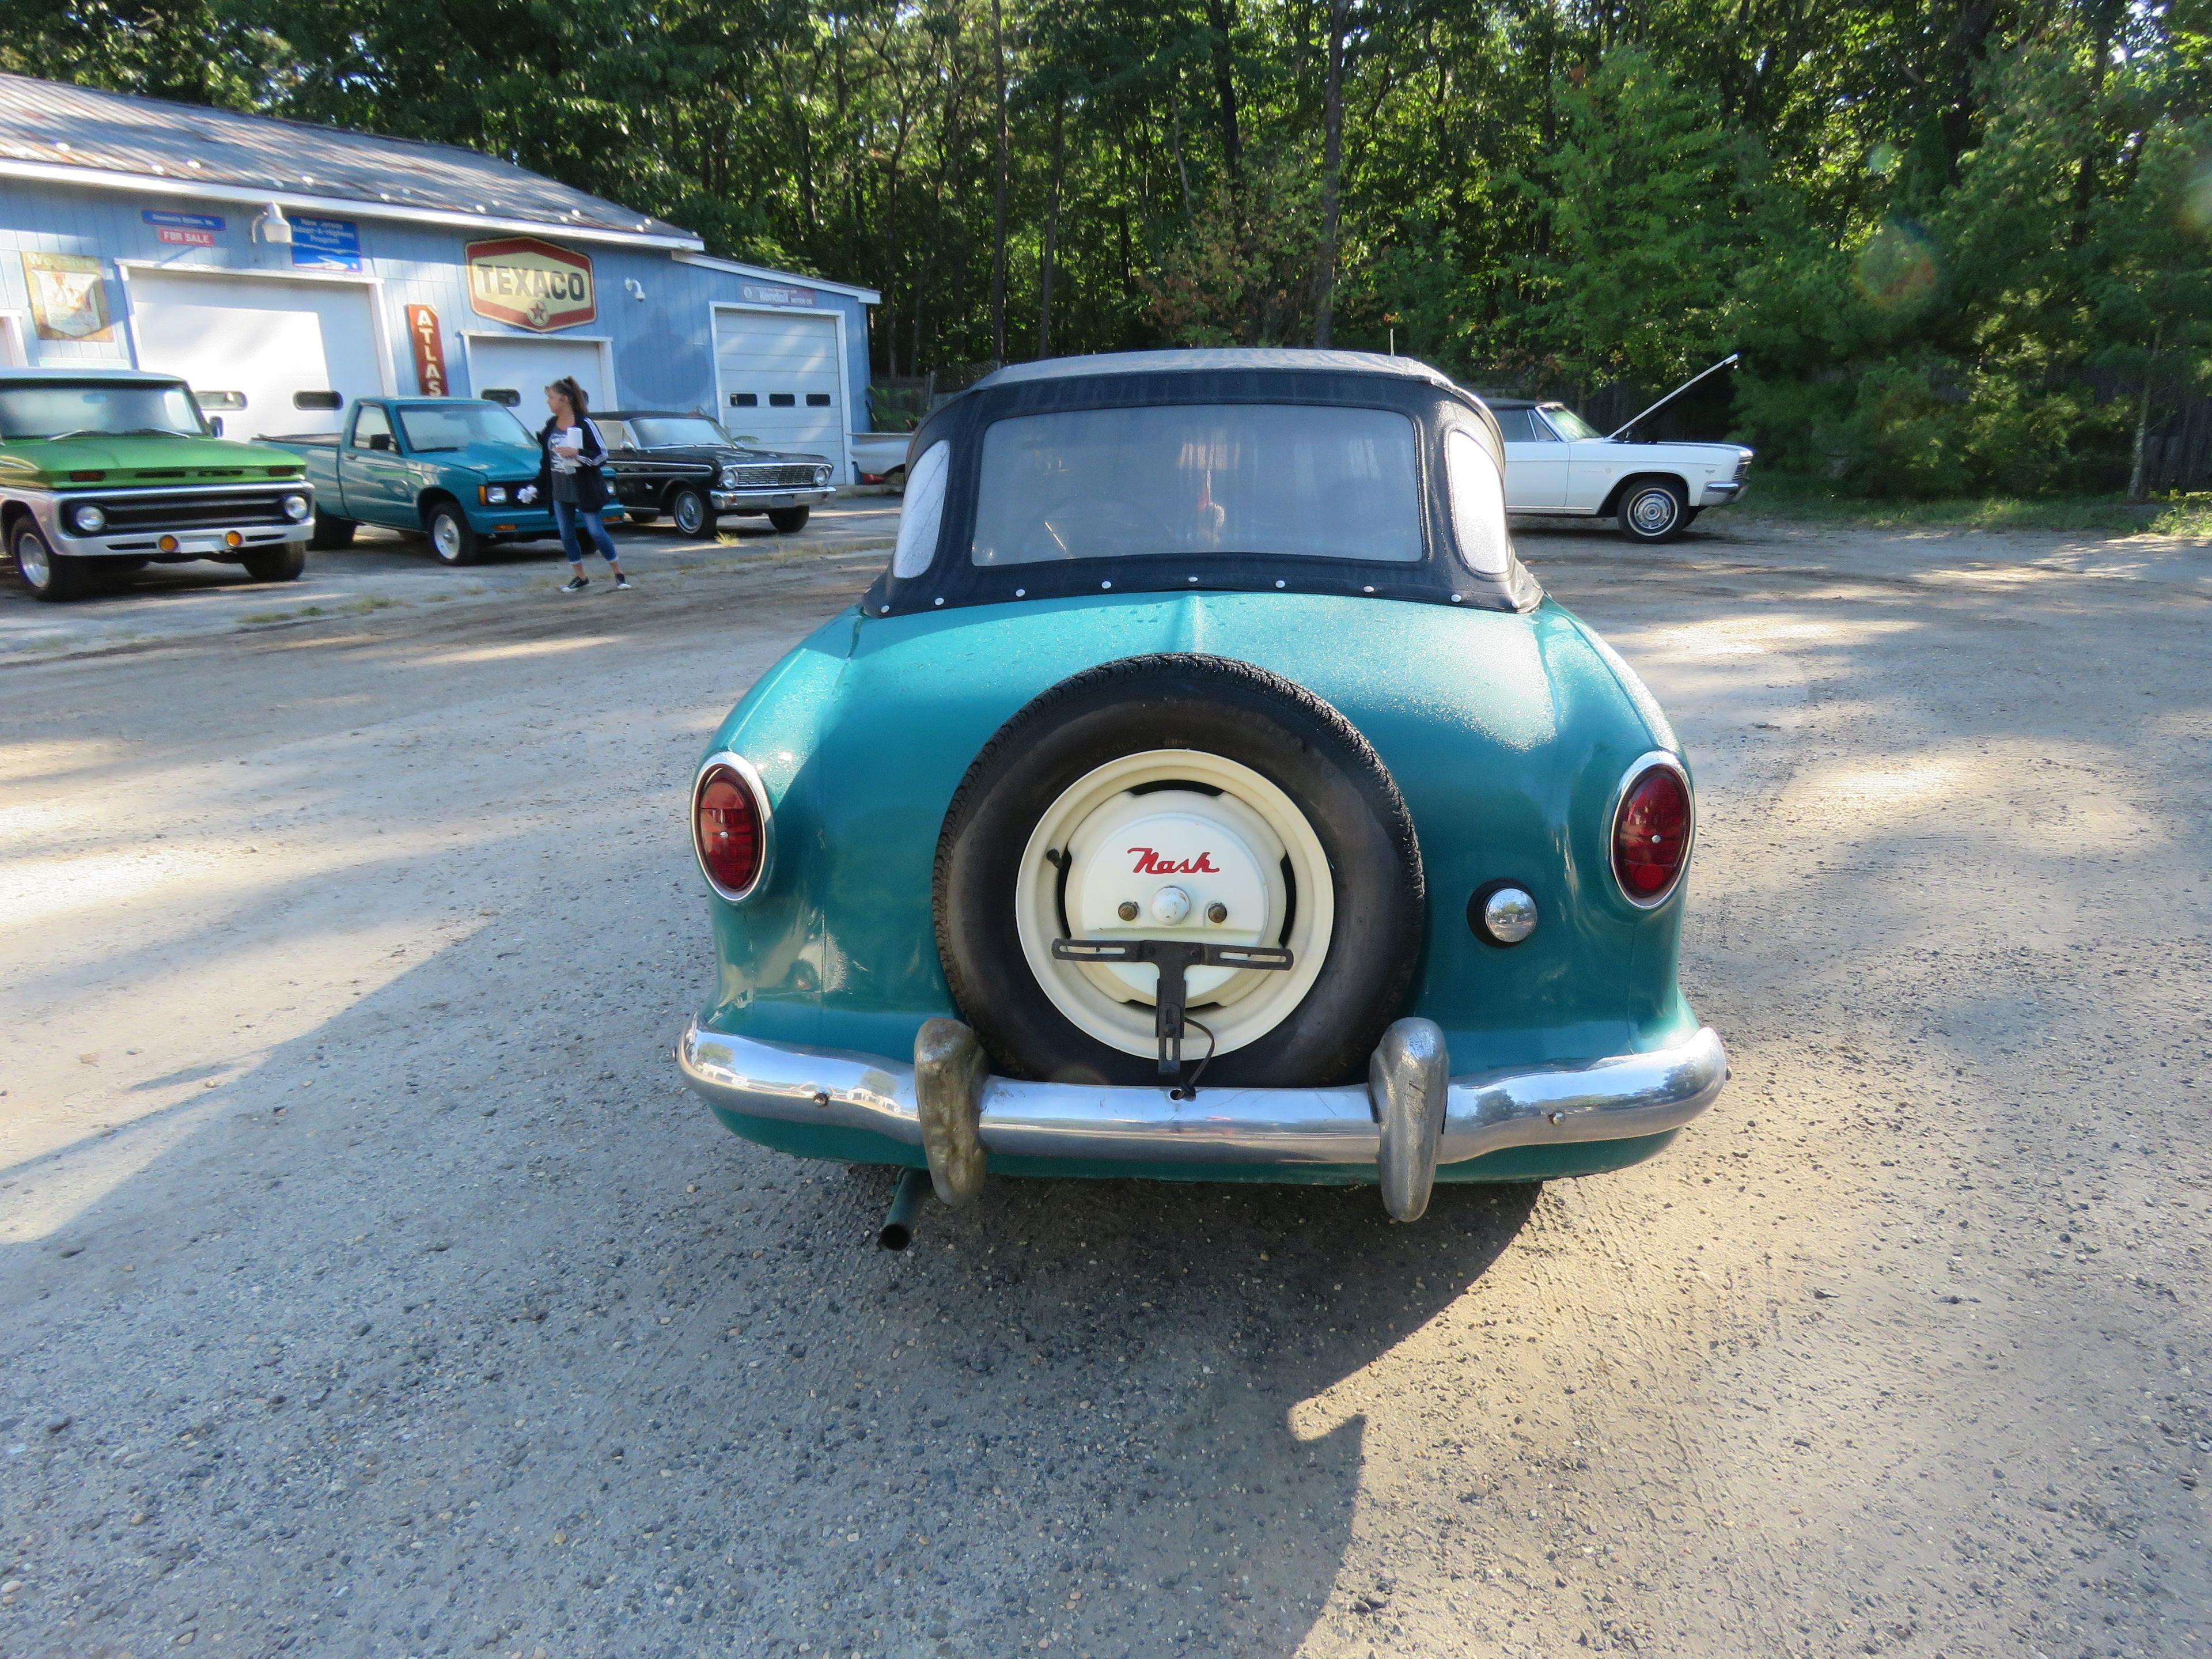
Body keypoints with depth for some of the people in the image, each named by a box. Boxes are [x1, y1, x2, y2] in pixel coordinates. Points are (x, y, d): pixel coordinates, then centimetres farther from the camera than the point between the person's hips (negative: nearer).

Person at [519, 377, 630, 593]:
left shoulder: (584, 424, -11)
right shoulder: (550, 426, 8)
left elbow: (602, 456, -13)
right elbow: (545, 459, 16)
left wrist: (576, 453, -24)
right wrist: (537, 488, 15)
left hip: (584, 490, -7)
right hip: (559, 490, 7)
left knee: (596, 532, -6)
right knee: (567, 536, 8)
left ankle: (619, 575, 6)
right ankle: (580, 578, 19)